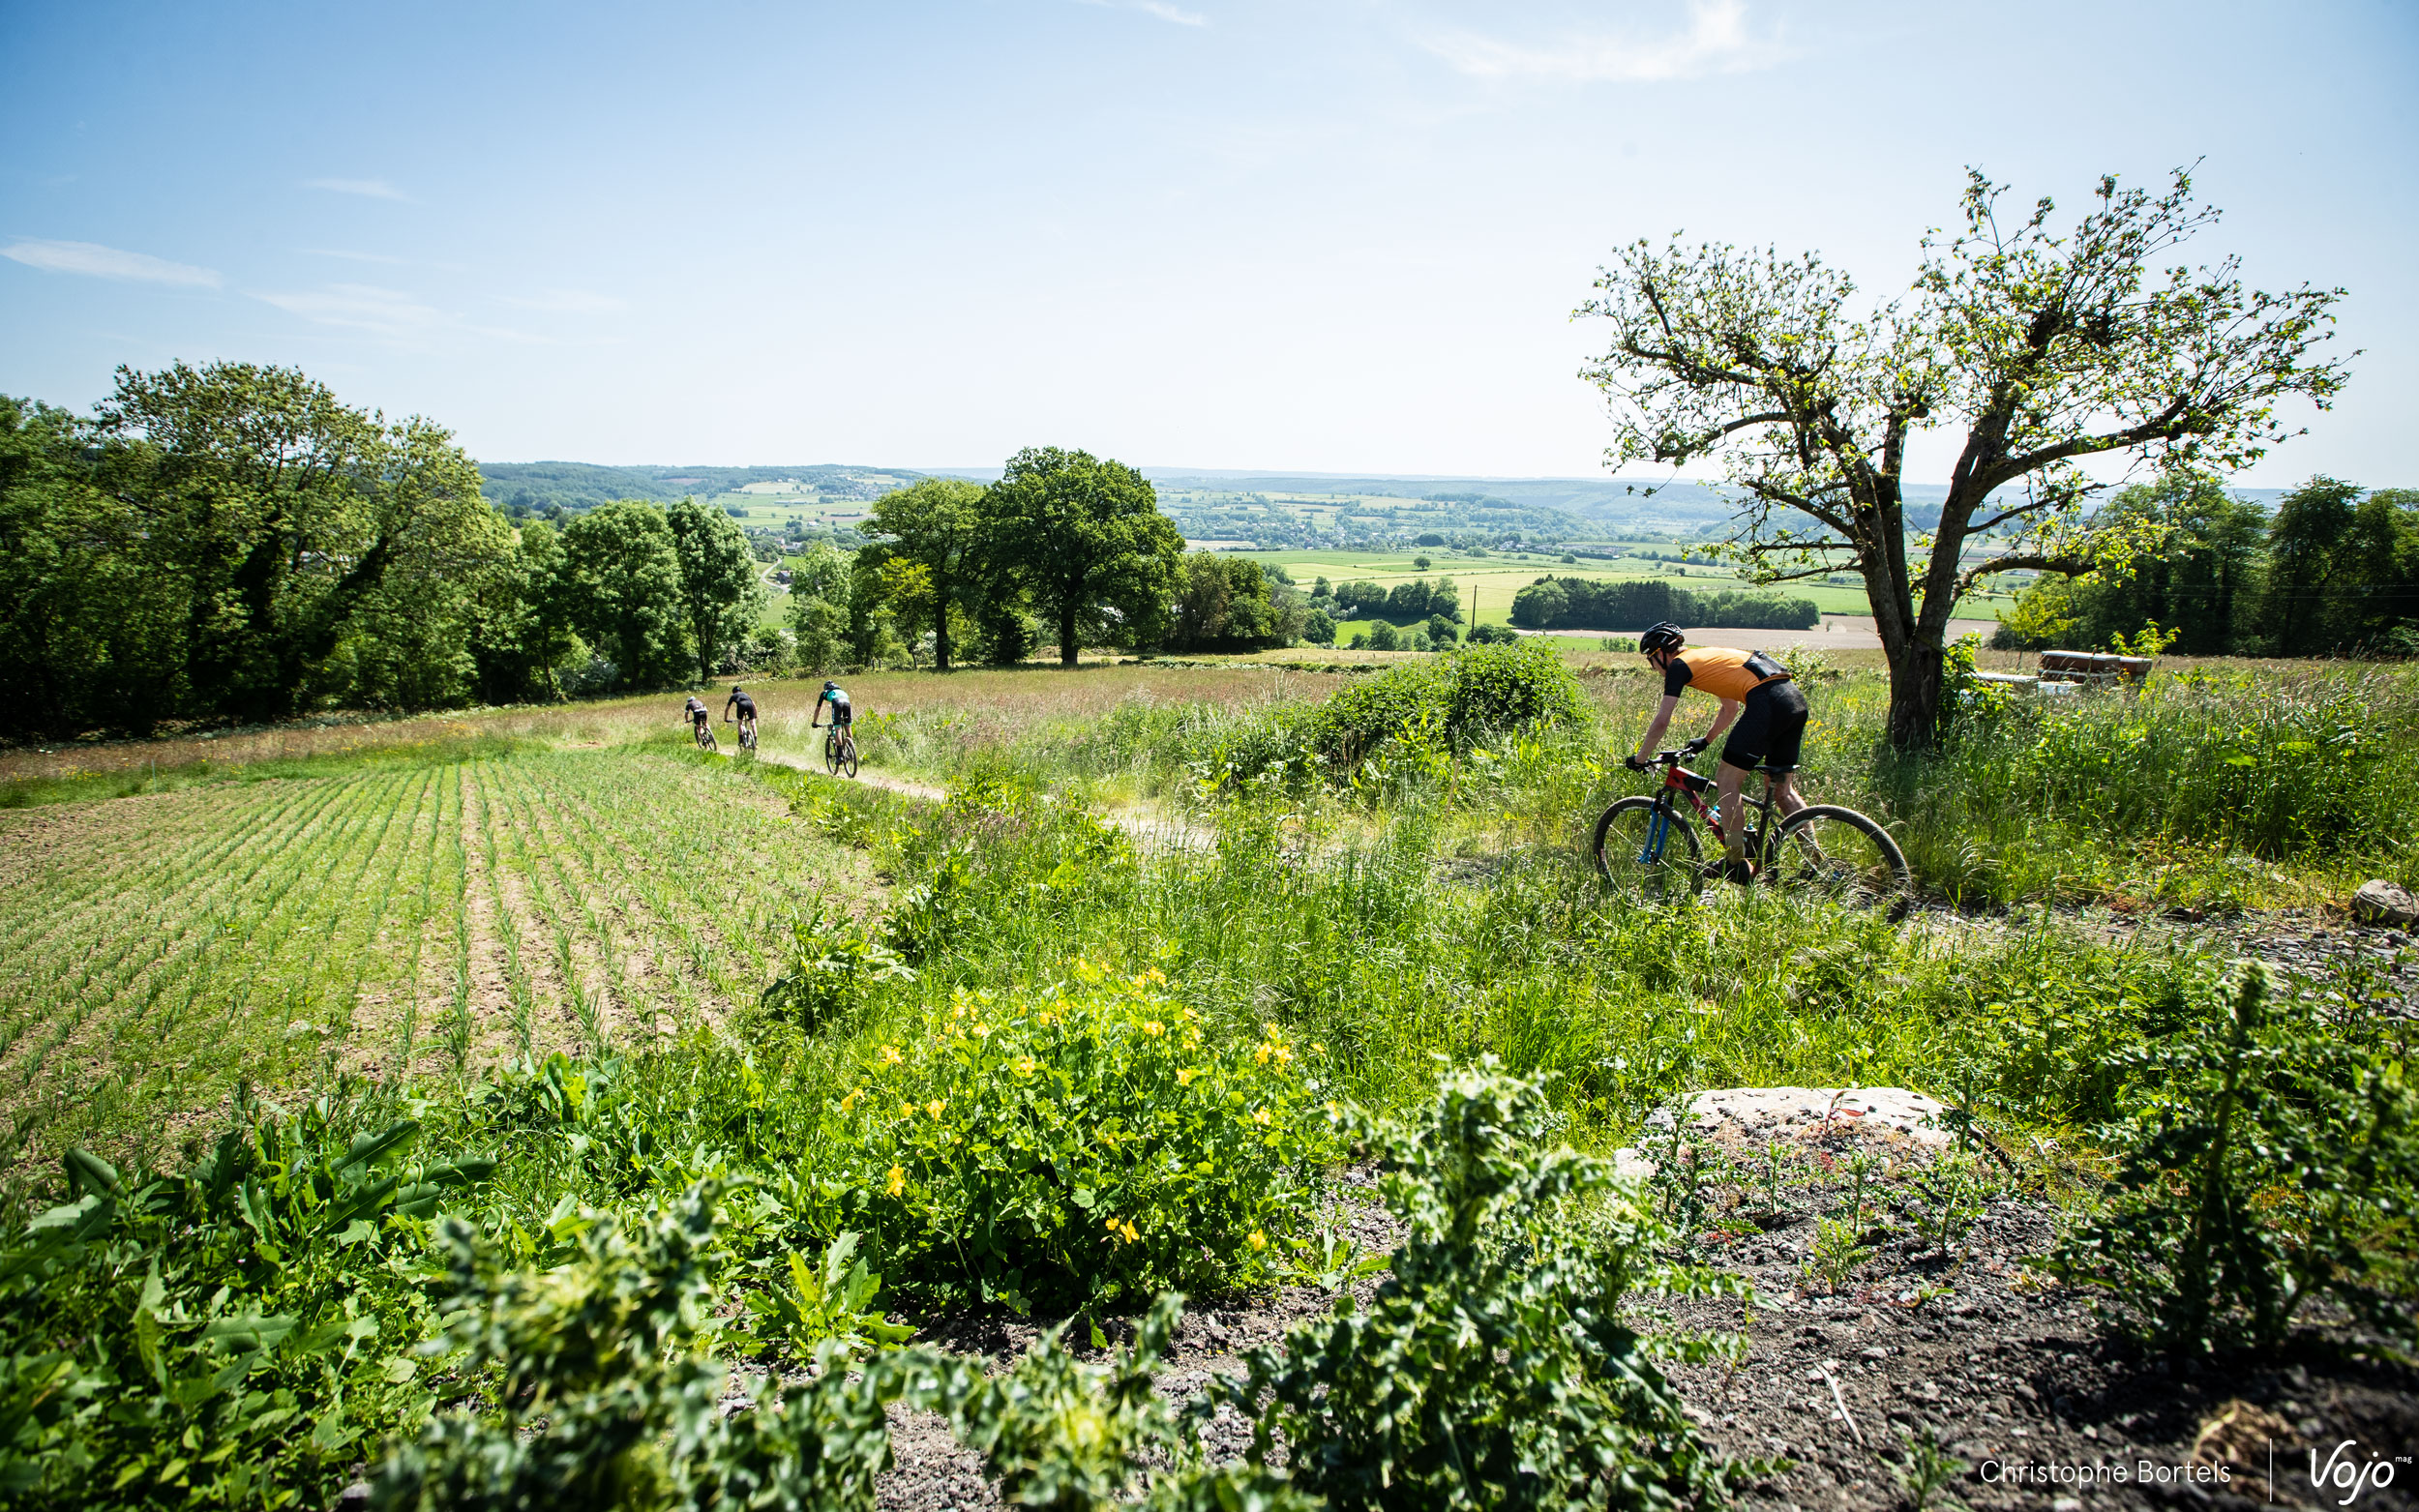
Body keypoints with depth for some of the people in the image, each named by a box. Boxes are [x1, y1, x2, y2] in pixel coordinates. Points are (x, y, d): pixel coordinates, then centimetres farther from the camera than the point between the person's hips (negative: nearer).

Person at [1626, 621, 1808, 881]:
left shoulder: (1679, 665, 3)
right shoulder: (1707, 656, 29)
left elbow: (1661, 721, 0)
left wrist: (1640, 758, 10)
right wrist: (1705, 740, 42)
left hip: (1767, 702, -9)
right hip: (1796, 698, 9)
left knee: (1726, 781, -1)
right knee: (1782, 789, 16)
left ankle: (1736, 864, 1)